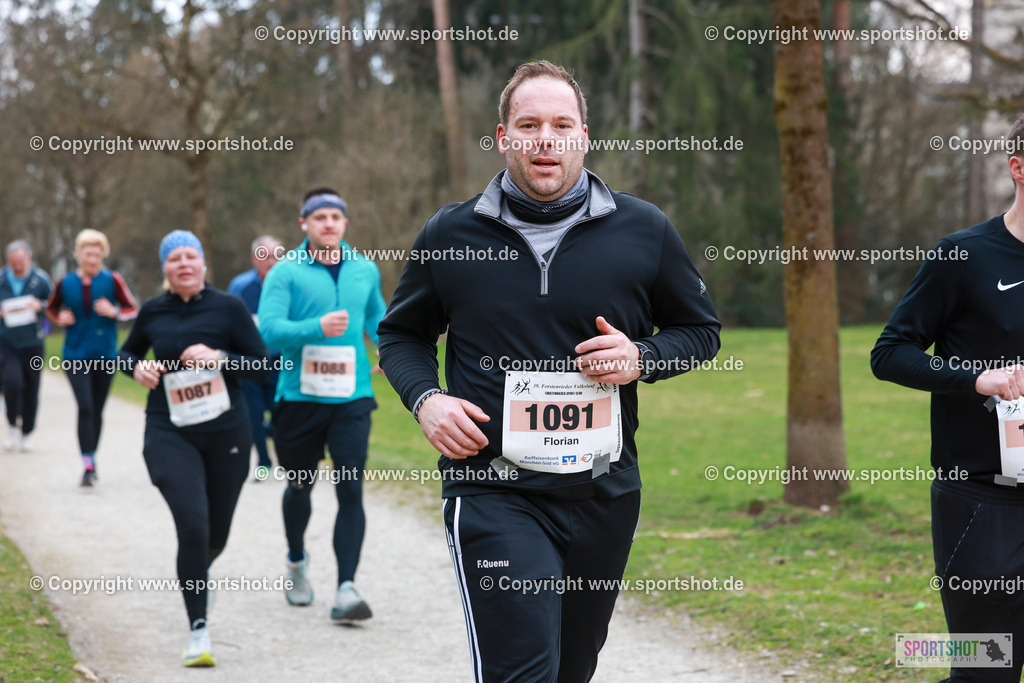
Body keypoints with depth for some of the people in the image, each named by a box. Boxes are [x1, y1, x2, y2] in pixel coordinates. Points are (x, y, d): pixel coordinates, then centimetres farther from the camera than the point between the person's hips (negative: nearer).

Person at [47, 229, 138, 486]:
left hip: (105, 355, 1)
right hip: (76, 356, 0)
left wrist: (114, 312, -17)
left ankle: (92, 461, 28)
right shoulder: (66, 283, 2)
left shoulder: (112, 280, -3)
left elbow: (132, 309, 2)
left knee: (97, 410, 11)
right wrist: (60, 318, -4)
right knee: (85, 407, -15)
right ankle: (88, 464, -17)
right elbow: (51, 308, 17)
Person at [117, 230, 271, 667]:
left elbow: (265, 366, -3)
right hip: (169, 434, -1)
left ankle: (199, 572, 51)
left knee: (216, 533, 13)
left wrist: (220, 359, -19)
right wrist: (137, 368, -2)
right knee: (192, 525, -18)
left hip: (226, 432, 1)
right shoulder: (152, 313, 4)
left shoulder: (228, 308, -2)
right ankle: (198, 631, -11)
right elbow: (126, 354, 21)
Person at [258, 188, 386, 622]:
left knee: (351, 491, -11)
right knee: (300, 487, 16)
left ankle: (346, 589, -13)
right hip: (299, 397, -1)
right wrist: (317, 328, -29)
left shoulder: (365, 270, 8)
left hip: (352, 397, 1)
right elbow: (268, 329, -16)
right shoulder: (285, 272, -4)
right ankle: (297, 561, 43)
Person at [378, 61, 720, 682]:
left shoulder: (644, 230, 2)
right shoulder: (451, 235, 2)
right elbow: (402, 333, 16)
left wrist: (643, 358, -8)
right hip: (493, 495, -2)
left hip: (605, 491, 3)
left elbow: (702, 329, 13)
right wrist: (425, 400, -5)